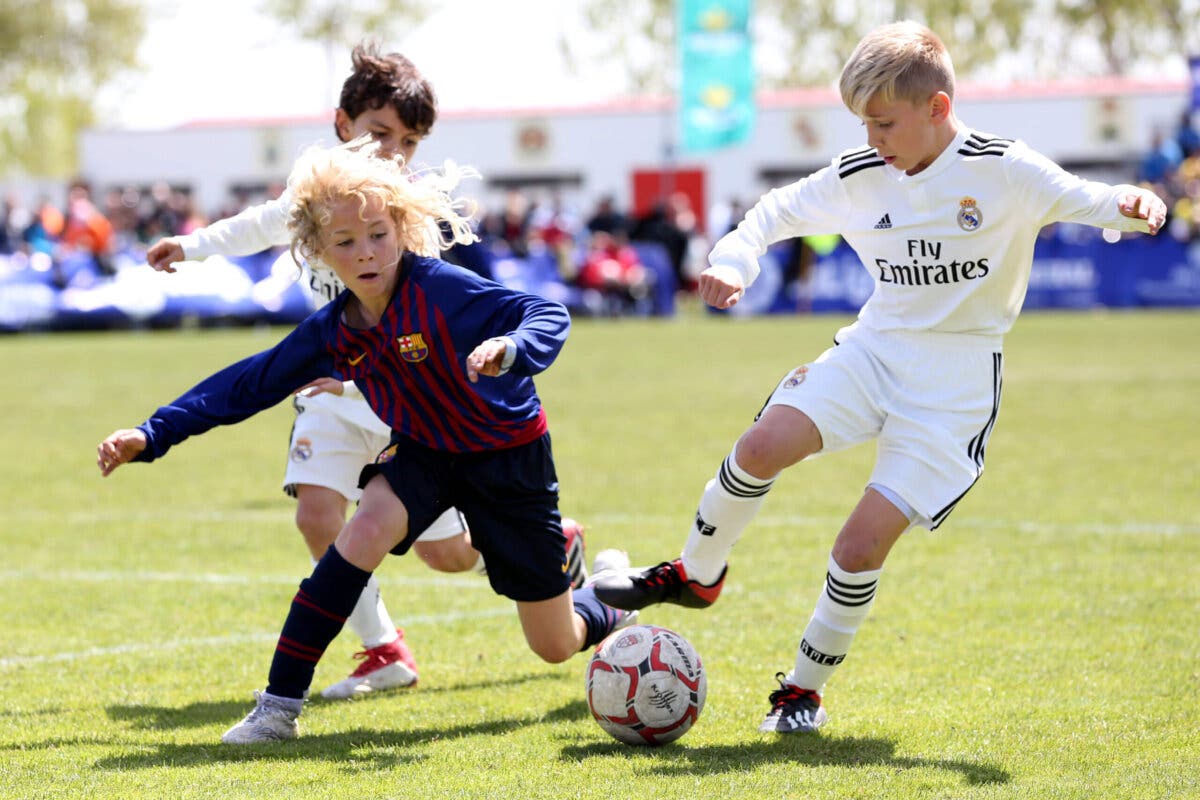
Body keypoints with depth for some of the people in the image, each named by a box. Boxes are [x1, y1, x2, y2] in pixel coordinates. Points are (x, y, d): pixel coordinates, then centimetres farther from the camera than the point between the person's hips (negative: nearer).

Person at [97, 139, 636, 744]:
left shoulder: (440, 287, -27)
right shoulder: (331, 333, -11)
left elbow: (547, 314, -31)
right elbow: (245, 385, -1)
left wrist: (510, 349, -53)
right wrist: (151, 436, -5)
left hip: (507, 456, -3)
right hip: (425, 453, 3)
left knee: (556, 646, 3)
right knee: (368, 528, -31)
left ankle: (604, 609, 44)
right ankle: (279, 706, -25)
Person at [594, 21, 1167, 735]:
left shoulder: (1001, 170, -10)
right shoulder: (858, 177, 3)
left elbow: (1081, 200, -17)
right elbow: (779, 210, 16)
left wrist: (1131, 205, -40)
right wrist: (732, 260, -3)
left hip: (957, 380, -4)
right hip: (875, 347, 4)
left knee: (864, 542, -12)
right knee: (764, 445, -22)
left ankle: (805, 689, 9)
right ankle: (696, 575, 4)